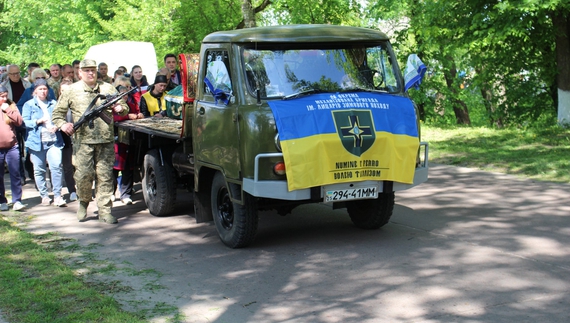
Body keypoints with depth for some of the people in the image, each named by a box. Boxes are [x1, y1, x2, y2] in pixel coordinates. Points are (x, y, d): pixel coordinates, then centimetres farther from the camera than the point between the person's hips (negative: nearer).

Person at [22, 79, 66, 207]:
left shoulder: (54, 104, 15)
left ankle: (58, 196, -8)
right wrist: (38, 121, -14)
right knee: (39, 170, 3)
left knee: (56, 166, -13)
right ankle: (44, 196, 14)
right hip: (37, 142, -1)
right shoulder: (29, 105, 7)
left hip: (53, 140, 1)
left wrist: (57, 126, -6)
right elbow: (24, 122, 0)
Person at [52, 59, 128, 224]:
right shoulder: (71, 91, 9)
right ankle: (83, 203, 19)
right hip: (83, 140, -1)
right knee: (83, 174, -7)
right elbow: (57, 113, 11)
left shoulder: (108, 88, 14)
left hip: (106, 140, 2)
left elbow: (124, 108, 18)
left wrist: (120, 108, -6)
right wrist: (63, 124, -9)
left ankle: (105, 211, 7)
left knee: (105, 176, 1)